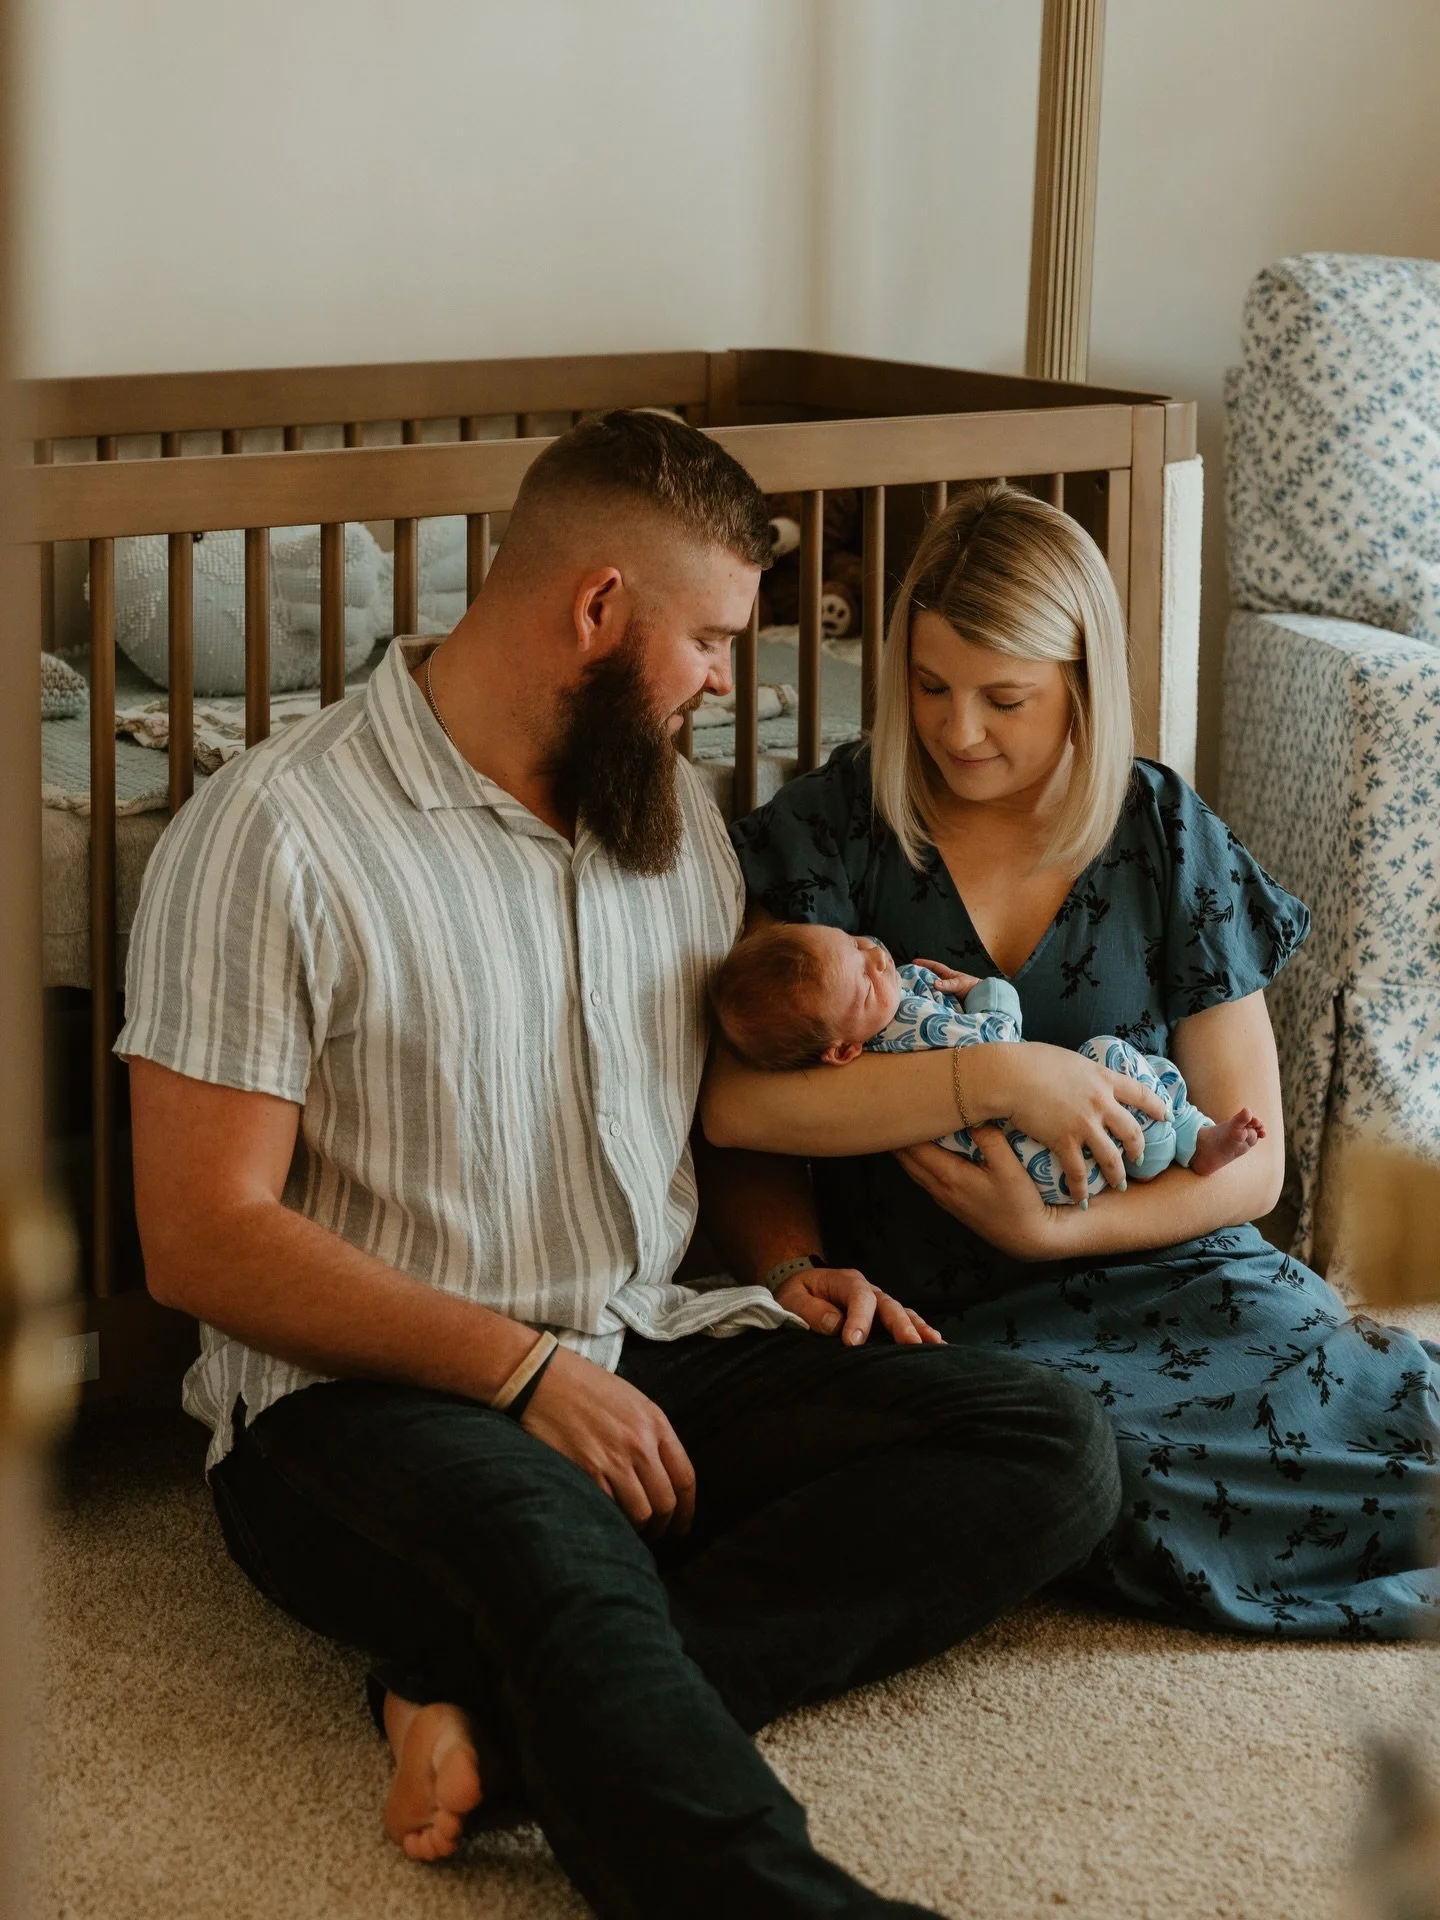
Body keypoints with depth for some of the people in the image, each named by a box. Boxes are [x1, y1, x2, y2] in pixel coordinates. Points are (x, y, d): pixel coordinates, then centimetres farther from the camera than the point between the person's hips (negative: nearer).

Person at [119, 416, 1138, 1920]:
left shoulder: (672, 809, 15)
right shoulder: (276, 836, -9)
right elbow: (205, 1240, -12)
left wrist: (788, 1265, 6)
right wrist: (526, 1372, -18)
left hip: (652, 1349, 7)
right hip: (367, 1399, -7)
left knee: (1047, 1452, -16)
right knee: (559, 1551, -41)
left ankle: (486, 1700, -28)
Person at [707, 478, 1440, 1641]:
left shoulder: (1167, 839, 7)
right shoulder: (840, 827, 2)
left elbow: (1251, 1163, 4)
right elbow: (734, 1101, -13)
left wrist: (1055, 1230, -13)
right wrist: (995, 1078, -21)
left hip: (1164, 1264, 1)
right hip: (944, 1314, -1)